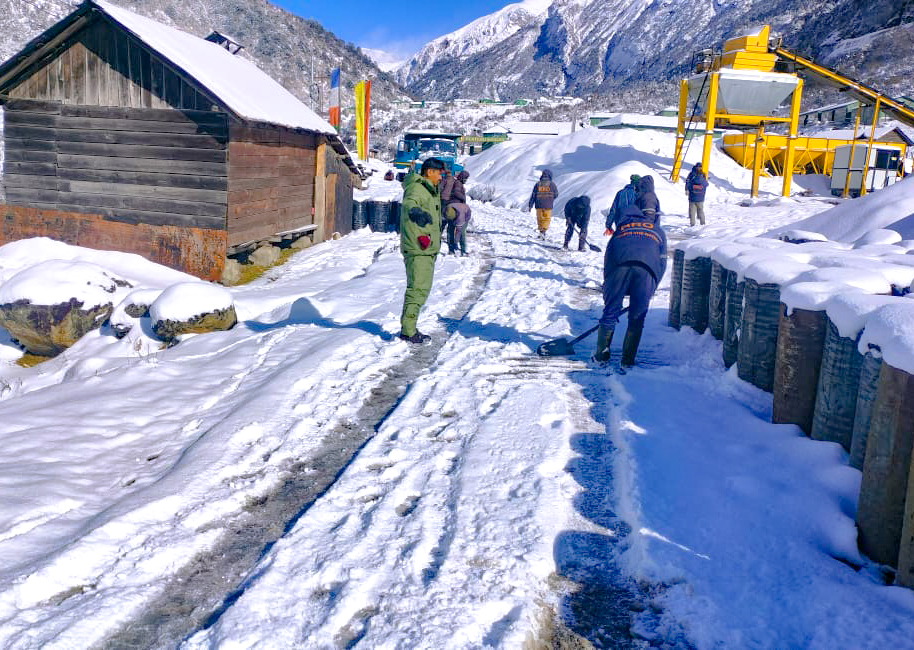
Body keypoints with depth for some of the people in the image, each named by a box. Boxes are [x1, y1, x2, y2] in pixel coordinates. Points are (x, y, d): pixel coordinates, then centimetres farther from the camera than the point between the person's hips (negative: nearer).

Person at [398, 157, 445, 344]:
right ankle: (408, 331, -7)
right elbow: (408, 202, -37)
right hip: (417, 249, -11)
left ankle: (409, 328, 24)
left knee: (422, 288, 16)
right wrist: (415, 211, -58)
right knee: (417, 289, -12)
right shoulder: (417, 188, -13)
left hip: (428, 248, 11)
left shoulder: (430, 190, 21)